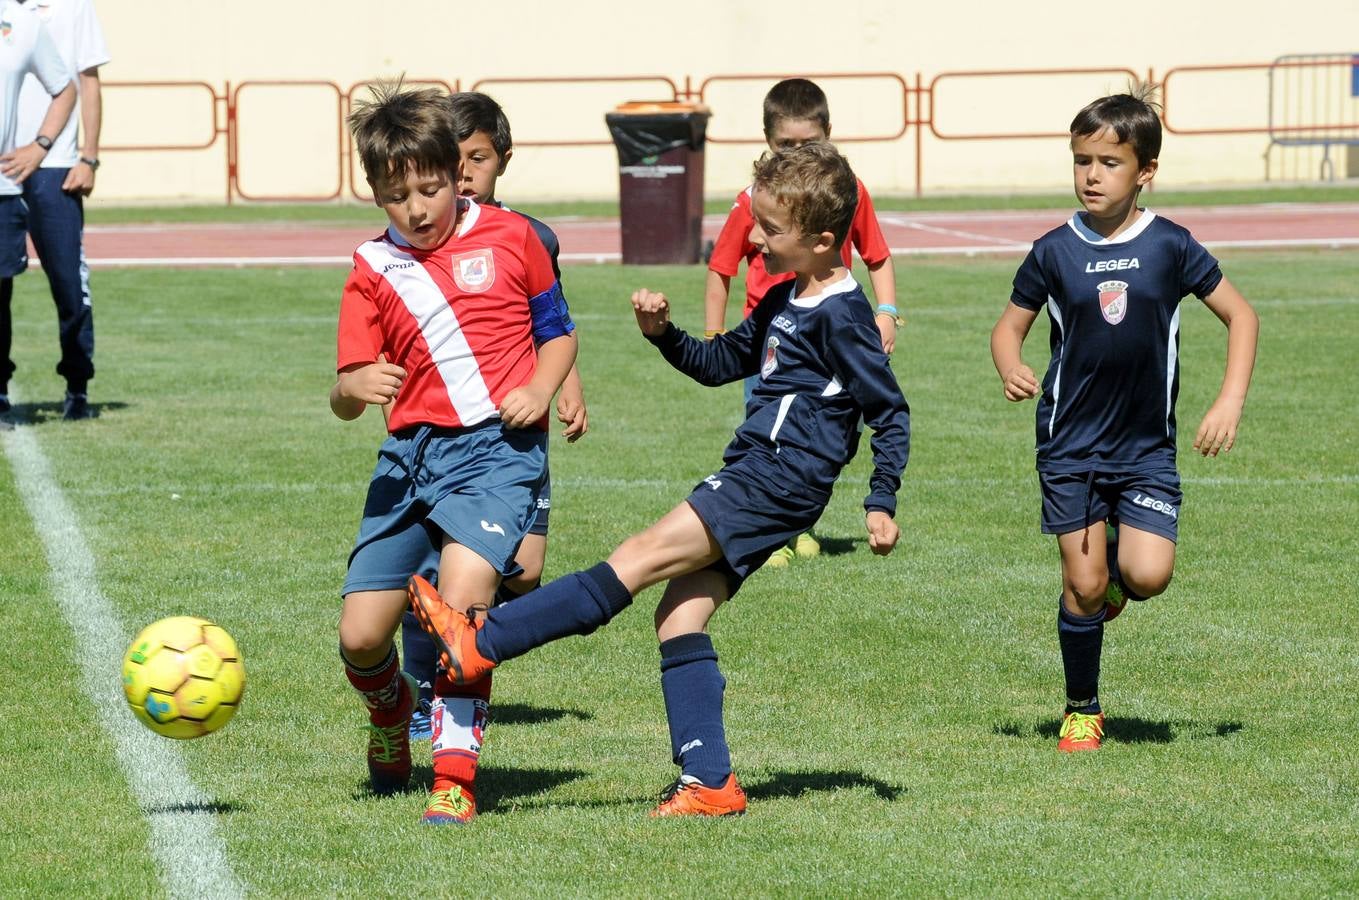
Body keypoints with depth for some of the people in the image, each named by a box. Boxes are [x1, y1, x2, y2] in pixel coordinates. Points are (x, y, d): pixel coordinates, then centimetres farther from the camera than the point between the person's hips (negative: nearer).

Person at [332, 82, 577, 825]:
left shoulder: (510, 238, 4)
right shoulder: (373, 269, 7)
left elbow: (558, 331, 15)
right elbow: (344, 397, 3)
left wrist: (541, 389, -6)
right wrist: (355, 388, -21)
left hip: (498, 448, -3)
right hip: (411, 456, 3)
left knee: (462, 596, -26)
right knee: (360, 636, 0)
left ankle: (456, 777, -18)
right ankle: (391, 712, 36)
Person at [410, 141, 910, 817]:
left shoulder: (841, 316, -10)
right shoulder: (784, 303, 17)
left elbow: (891, 411, -9)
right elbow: (723, 362, 28)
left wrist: (882, 502, -13)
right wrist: (664, 334, 10)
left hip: (779, 481, -10)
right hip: (750, 477, 10)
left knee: (642, 559, -13)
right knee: (680, 613, 2)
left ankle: (481, 644, -17)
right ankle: (709, 781, 0)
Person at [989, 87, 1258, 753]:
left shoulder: (1170, 247, -5)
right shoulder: (1054, 252, -4)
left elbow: (1241, 316, 4)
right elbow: (1009, 326, 7)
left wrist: (1230, 403, -5)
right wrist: (1009, 368, -16)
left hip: (1148, 448, 0)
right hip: (1070, 446, 0)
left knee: (1148, 576, -15)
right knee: (1082, 585, -1)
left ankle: (1118, 565, 22)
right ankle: (1082, 710, 19)